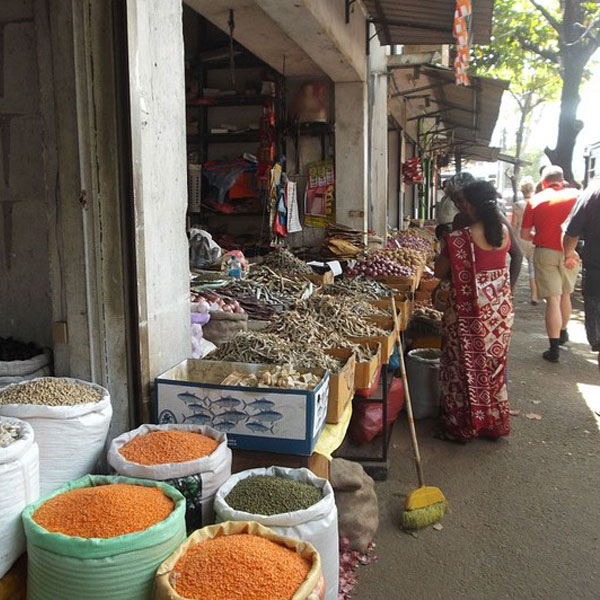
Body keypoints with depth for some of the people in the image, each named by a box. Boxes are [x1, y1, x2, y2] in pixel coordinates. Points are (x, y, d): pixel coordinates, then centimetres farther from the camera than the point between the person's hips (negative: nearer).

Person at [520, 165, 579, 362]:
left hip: (545, 252, -1)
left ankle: (554, 348, -4)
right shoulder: (575, 195, 1)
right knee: (565, 294, 20)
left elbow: (524, 234, 1)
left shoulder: (535, 200, 1)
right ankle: (563, 333, 40)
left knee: (553, 298, -2)